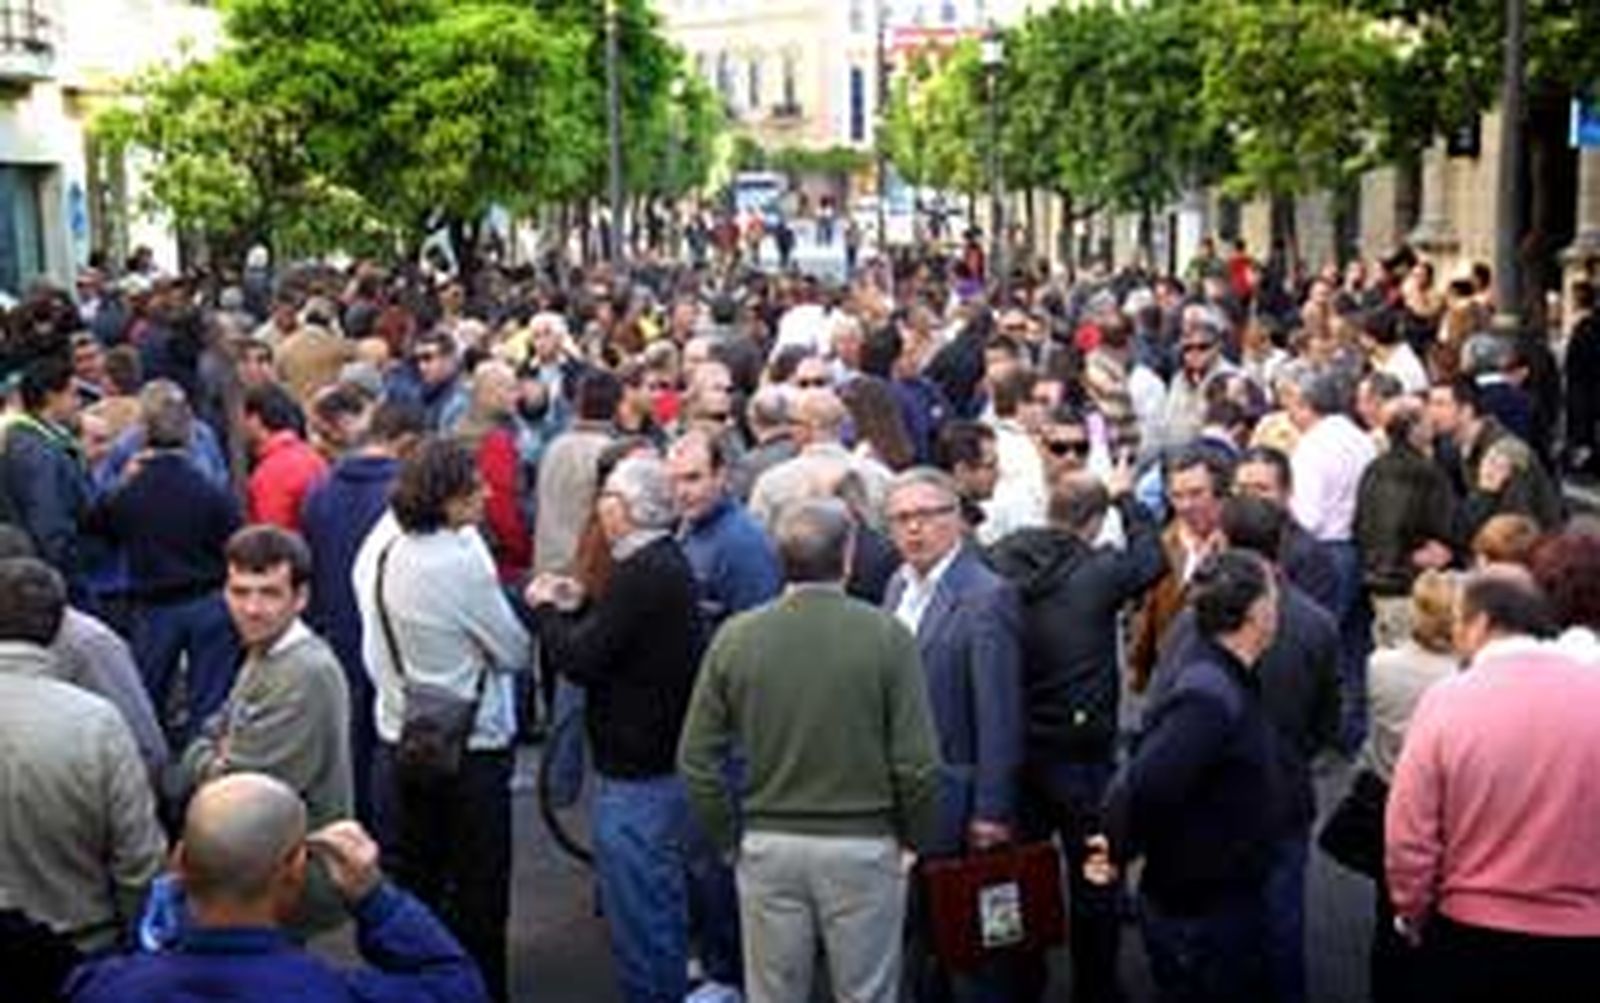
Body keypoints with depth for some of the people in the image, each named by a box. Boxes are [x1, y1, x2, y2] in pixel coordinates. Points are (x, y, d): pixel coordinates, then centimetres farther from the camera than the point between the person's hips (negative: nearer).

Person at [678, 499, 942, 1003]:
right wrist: (916, 838, 5)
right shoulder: (886, 635, -11)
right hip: (863, 844, -2)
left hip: (767, 845, 2)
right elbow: (918, 765, -12)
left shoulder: (735, 636, -4)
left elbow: (695, 758, -2)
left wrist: (730, 834, 10)